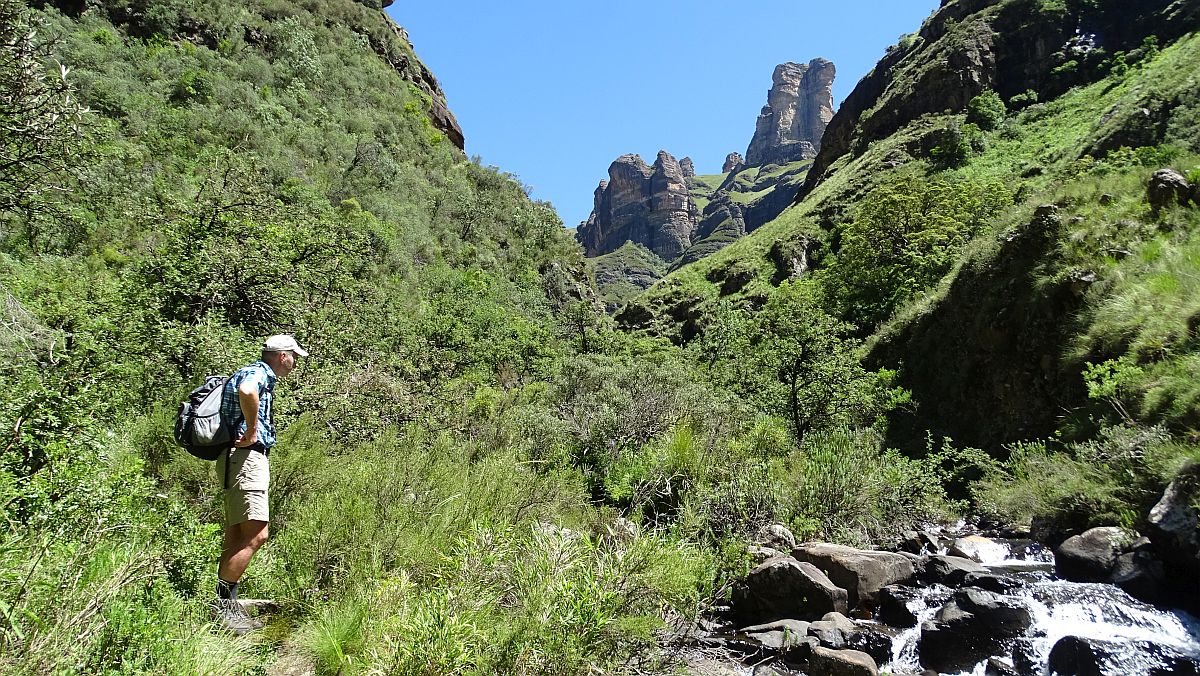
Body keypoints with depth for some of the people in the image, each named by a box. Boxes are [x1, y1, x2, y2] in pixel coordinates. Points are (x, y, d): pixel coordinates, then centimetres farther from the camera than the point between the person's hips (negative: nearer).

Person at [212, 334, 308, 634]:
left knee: (237, 538, 11)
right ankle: (223, 603, -9)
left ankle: (226, 606, 15)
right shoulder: (258, 373, -10)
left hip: (249, 460, 11)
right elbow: (247, 391, -35)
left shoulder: (256, 374, 23)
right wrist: (251, 432, -23)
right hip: (245, 458, -11)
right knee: (256, 534, -15)